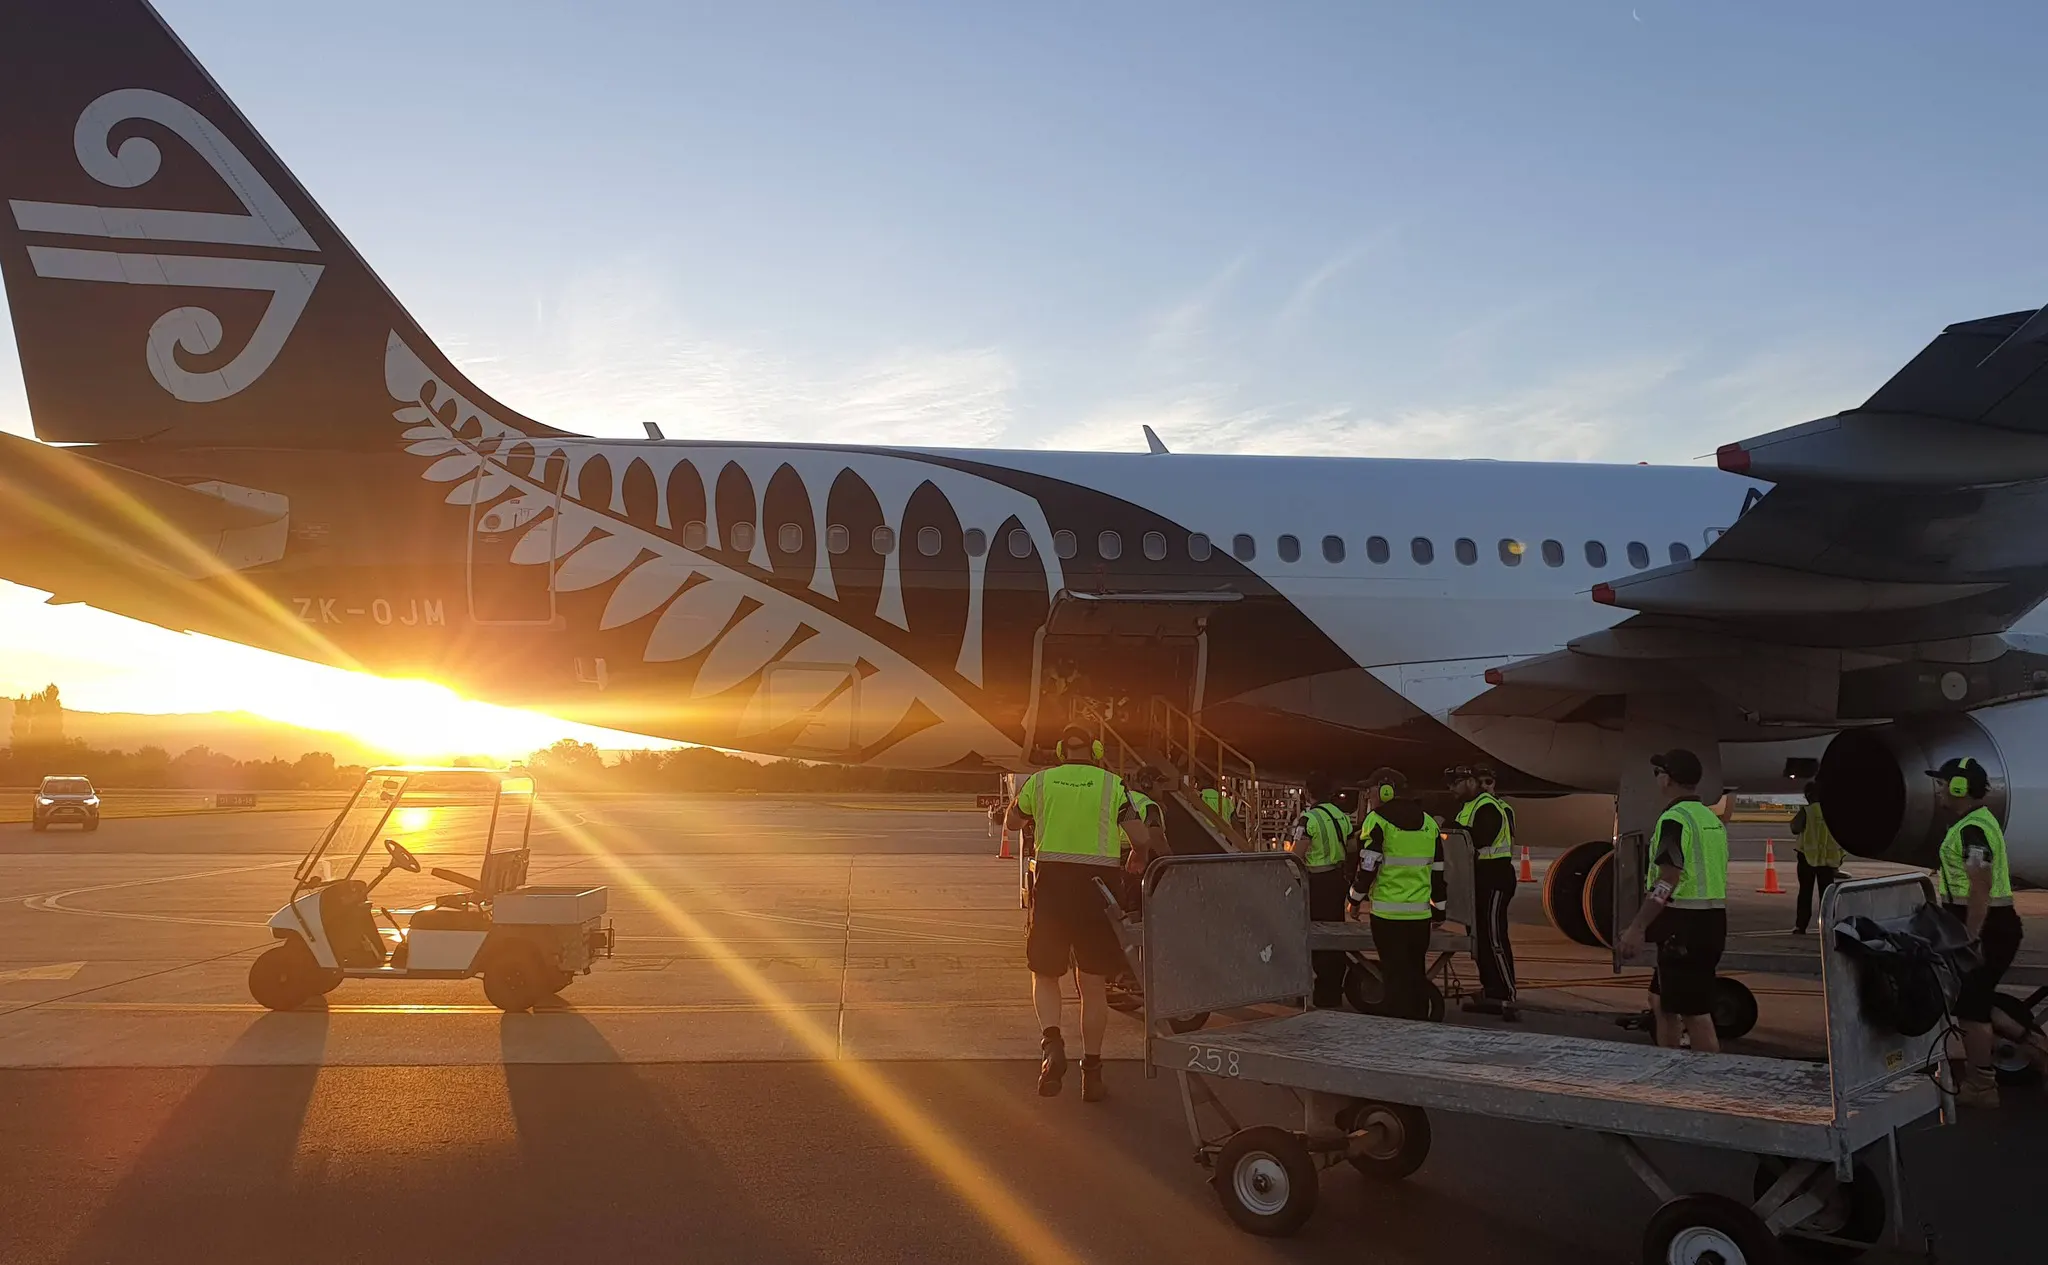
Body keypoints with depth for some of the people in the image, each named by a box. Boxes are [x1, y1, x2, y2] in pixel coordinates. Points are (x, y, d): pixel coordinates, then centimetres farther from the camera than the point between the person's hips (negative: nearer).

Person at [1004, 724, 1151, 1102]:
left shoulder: (1039, 781, 4)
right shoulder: (1111, 784, 2)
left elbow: (1011, 822, 19)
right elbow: (1141, 837, 1)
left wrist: (1020, 796, 36)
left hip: (1053, 881, 0)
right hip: (1097, 883, 0)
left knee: (1044, 974, 14)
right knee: (1093, 984, 10)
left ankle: (1052, 1040, -12)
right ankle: (1092, 1071, 12)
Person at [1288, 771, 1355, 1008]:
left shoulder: (1307, 818, -17)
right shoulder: (1342, 816, 6)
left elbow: (1296, 855, -20)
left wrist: (1288, 846, 1)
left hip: (1317, 882, -7)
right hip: (1339, 879, 7)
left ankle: (1325, 996, 3)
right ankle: (1335, 991, 27)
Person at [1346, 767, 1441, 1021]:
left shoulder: (1377, 821, -8)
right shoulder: (1428, 822, 12)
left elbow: (1368, 866, -10)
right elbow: (1438, 869, 15)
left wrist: (1356, 897, 4)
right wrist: (1439, 909, 22)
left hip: (1389, 913, -6)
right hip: (1421, 914, 6)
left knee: (1395, 974, -1)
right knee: (1417, 972, 16)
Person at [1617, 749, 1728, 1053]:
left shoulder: (1675, 819, -14)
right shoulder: (1713, 819, 14)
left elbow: (1668, 882, -21)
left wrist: (1637, 928, -20)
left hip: (1685, 924, -10)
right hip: (1713, 921, 10)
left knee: (1694, 1013, -4)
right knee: (1661, 999, 20)